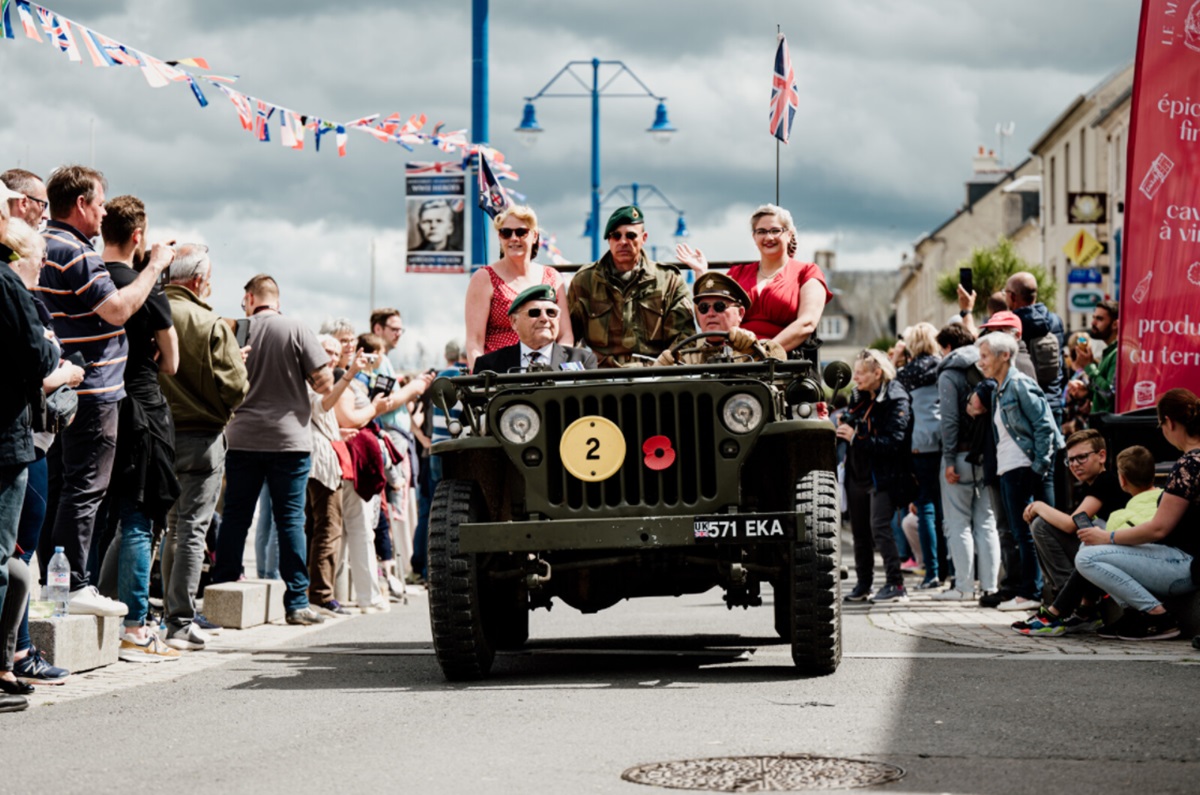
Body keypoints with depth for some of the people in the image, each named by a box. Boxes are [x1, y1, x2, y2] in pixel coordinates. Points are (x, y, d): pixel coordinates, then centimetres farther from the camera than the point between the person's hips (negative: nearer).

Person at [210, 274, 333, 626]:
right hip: (289, 439, -2)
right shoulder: (297, 330, -5)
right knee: (290, 519, 1)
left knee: (235, 518, 8)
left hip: (243, 439, 2)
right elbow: (324, 383, -6)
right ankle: (296, 603, 0)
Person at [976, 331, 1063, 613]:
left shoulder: (1020, 384, -9)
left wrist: (1039, 466, -16)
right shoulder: (998, 390, 18)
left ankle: (1031, 592, -2)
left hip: (1024, 469, -9)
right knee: (1020, 534, 9)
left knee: (1027, 532, -6)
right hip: (1007, 471, 9)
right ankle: (1027, 591, 13)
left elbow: (1044, 426, -14)